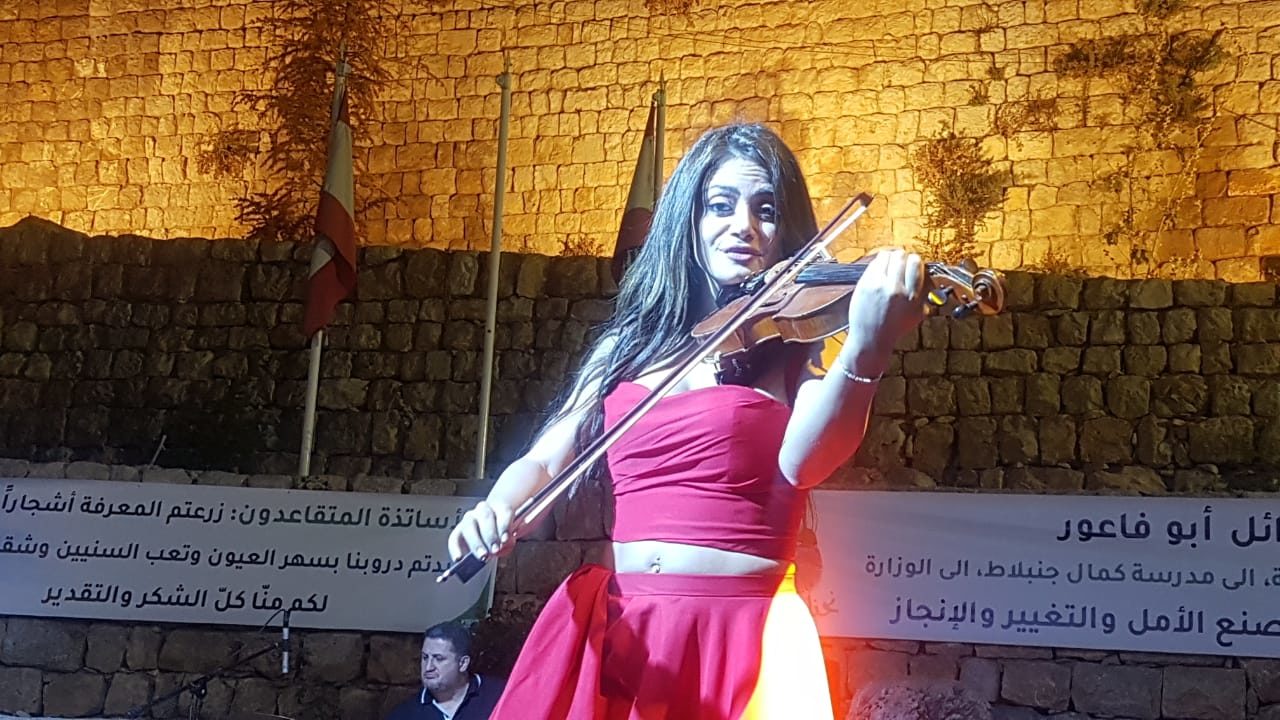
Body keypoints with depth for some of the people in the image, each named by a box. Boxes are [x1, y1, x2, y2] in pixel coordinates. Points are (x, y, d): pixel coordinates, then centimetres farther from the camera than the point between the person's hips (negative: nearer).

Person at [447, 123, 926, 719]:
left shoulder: (798, 340, 0)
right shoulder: (629, 340, 11)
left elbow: (802, 462, -18)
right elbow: (545, 461, 6)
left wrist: (867, 350, -34)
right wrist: (496, 509, -16)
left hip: (738, 629, -3)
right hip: (611, 627, 4)